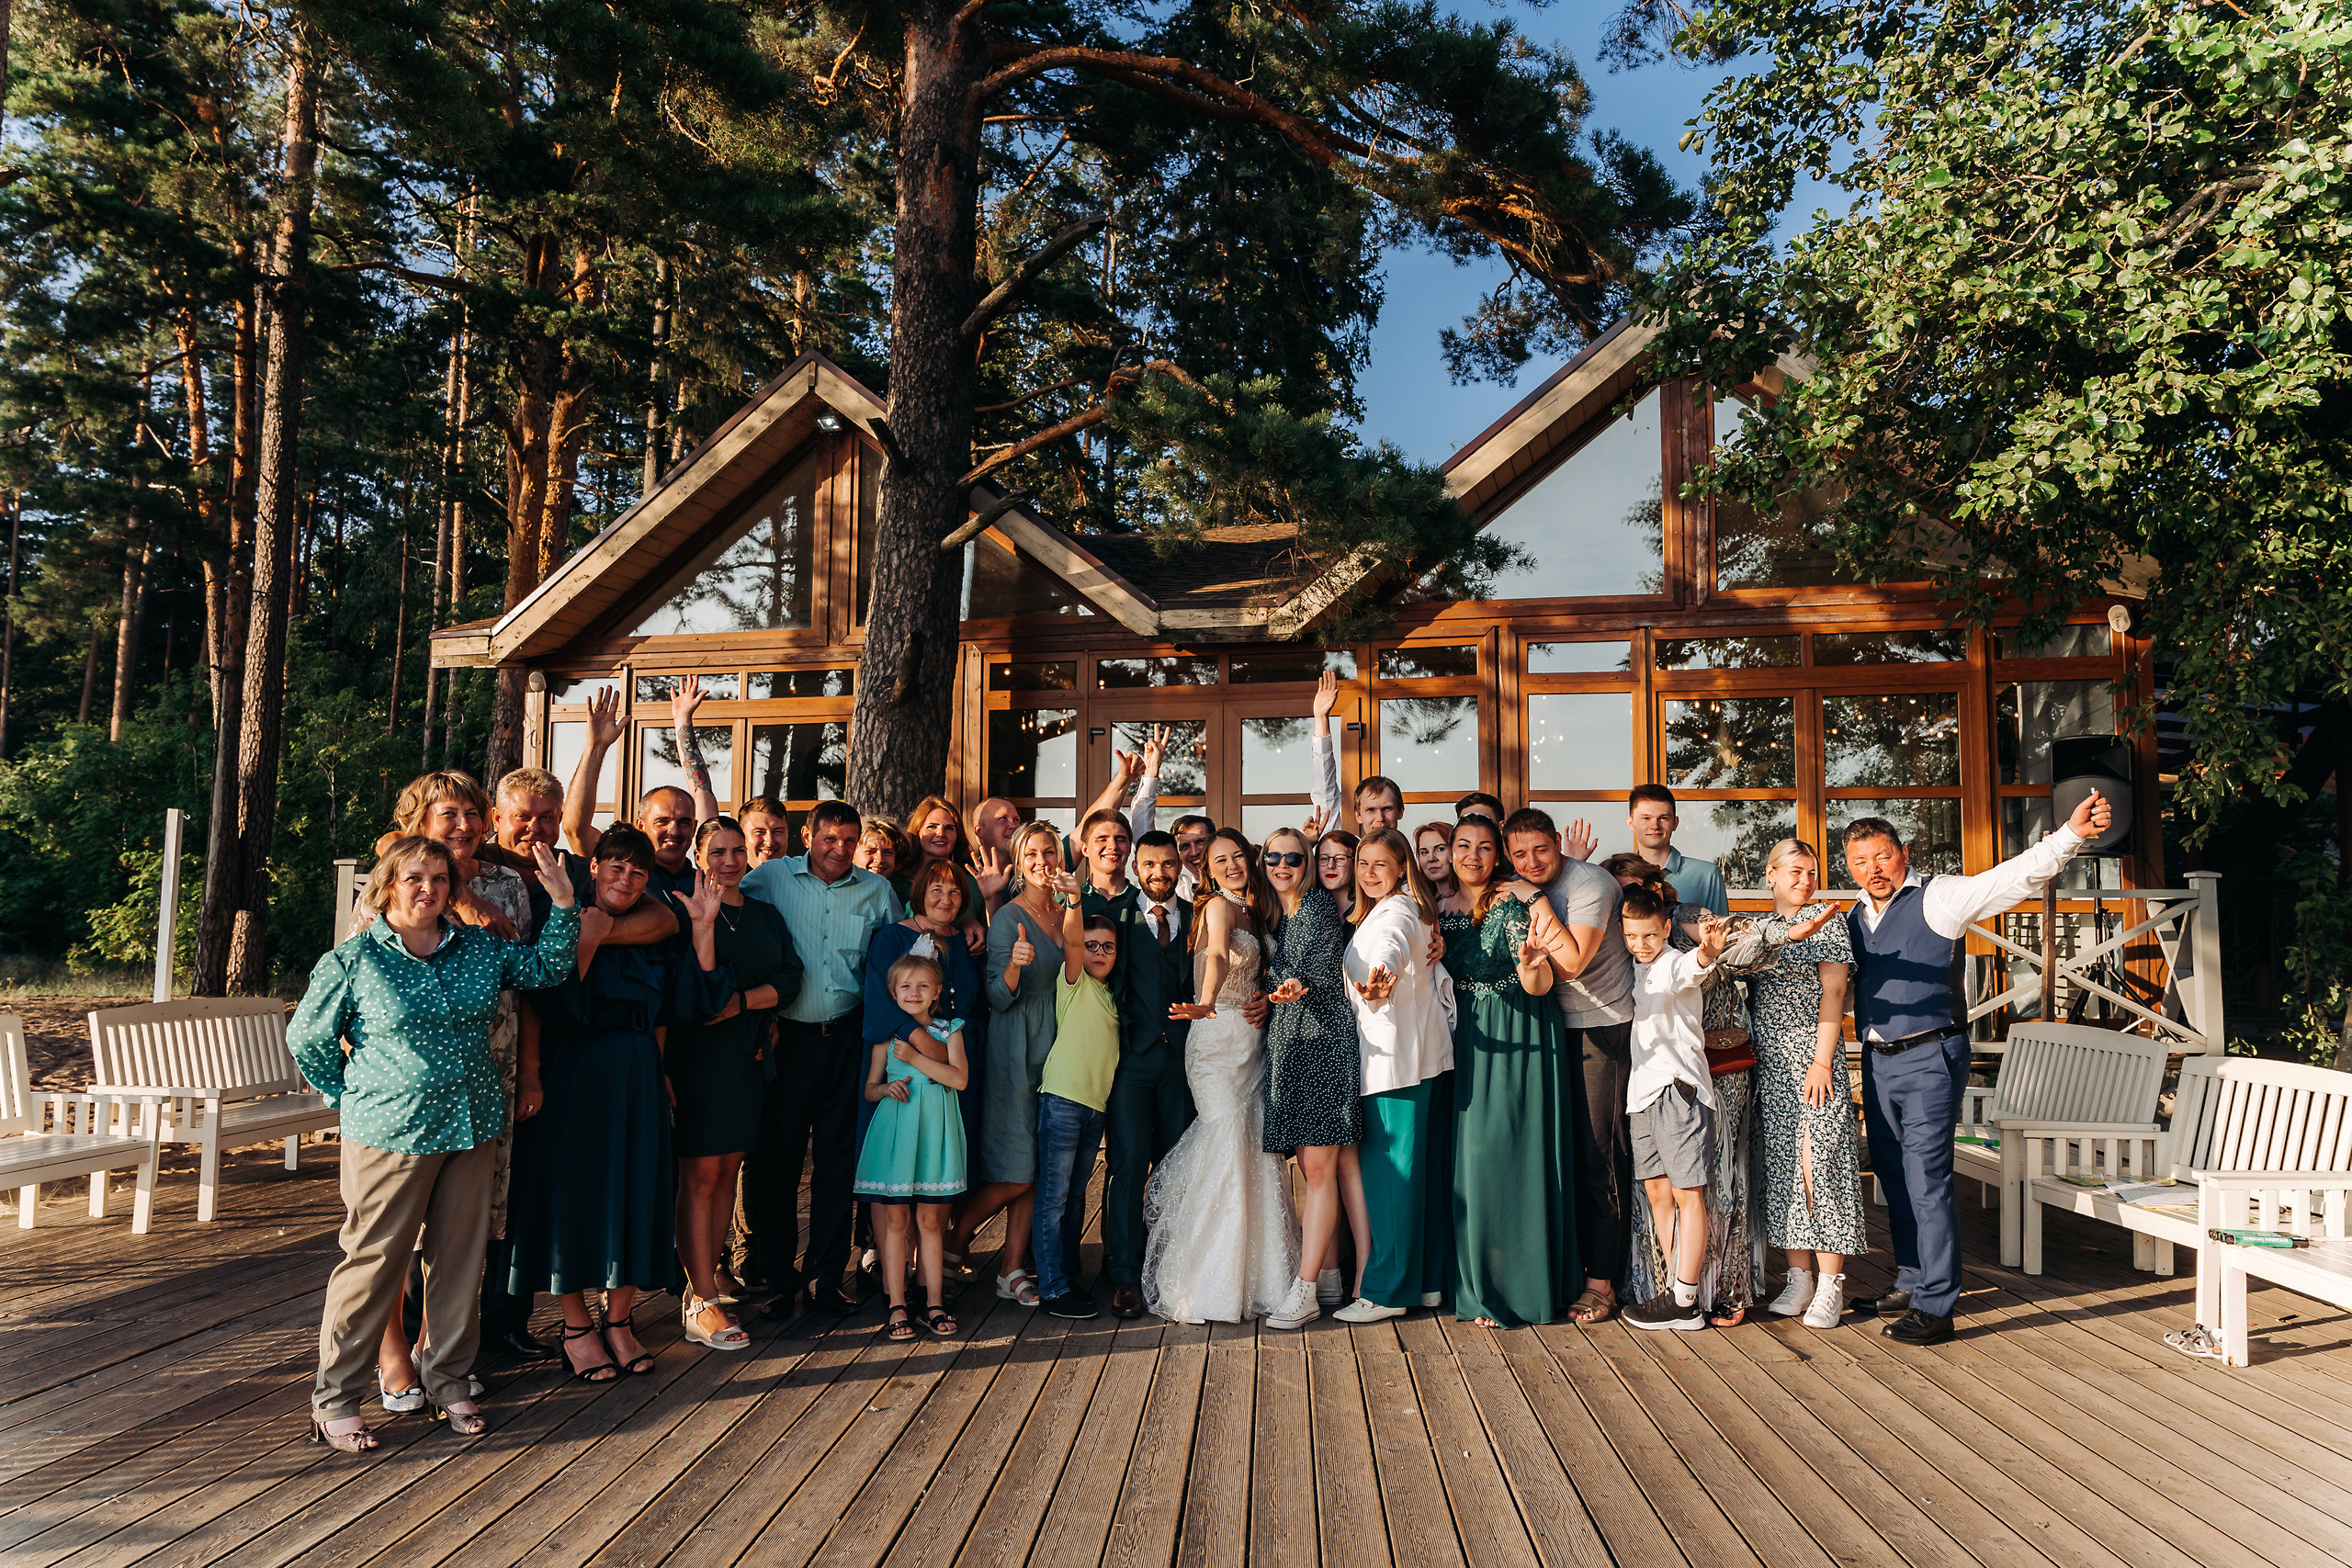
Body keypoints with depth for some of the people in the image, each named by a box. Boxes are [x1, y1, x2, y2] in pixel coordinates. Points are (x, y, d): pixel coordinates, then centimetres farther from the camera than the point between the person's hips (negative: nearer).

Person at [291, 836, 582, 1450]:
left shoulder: (480, 948, 7)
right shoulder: (353, 961, -5)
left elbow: (545, 966, 11)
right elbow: (307, 1038, 4)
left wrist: (563, 903, -2)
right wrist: (351, 1097, 6)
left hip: (472, 1129, 5)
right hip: (389, 1136, -4)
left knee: (460, 1257, 10)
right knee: (372, 1261, 0)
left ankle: (448, 1380, 25)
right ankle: (334, 1398, 15)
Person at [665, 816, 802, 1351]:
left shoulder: (765, 915, 14)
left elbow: (791, 977, 3)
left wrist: (742, 1000, -11)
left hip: (749, 1056, 5)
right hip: (697, 1054, -5)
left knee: (728, 1169, 10)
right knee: (701, 1174, -5)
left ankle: (709, 1271, 21)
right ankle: (701, 1302, -2)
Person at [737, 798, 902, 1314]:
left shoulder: (877, 891, 8)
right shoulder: (772, 877, 2)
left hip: (847, 1037, 2)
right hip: (786, 1036, -1)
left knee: (838, 1158, 6)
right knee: (775, 1159, 2)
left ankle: (826, 1275, 17)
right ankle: (778, 1276, 16)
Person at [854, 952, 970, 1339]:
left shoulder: (949, 1029, 4)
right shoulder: (886, 1035, 5)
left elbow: (960, 1078, -9)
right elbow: (870, 1088, 10)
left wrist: (915, 1057, -12)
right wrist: (887, 1089, -12)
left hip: (933, 1130, 0)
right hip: (894, 1128, 0)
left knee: (930, 1220, 6)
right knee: (894, 1220, 1)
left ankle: (934, 1303, 14)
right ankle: (897, 1306, 8)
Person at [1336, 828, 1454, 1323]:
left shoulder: (1394, 913, -13)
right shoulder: (1392, 910, 18)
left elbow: (1392, 949, -38)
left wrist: (1379, 979, -59)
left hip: (1395, 1058, -10)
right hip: (1426, 1056, 10)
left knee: (1388, 1171, -5)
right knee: (1425, 1167, 12)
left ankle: (1387, 1291, 0)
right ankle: (1430, 1279, 20)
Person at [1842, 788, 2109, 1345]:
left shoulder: (1938, 898, -6)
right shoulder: (1854, 918, 13)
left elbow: (2015, 876, -19)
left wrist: (2072, 833, -32)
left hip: (1928, 1059, -7)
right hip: (1877, 1062, 7)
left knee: (1927, 1181, -7)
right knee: (1893, 1176, 15)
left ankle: (1935, 1309, 1)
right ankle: (1911, 1284, 30)